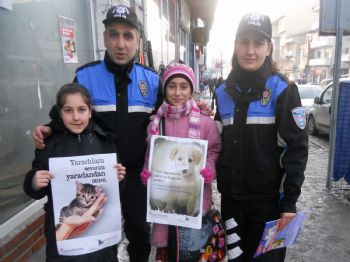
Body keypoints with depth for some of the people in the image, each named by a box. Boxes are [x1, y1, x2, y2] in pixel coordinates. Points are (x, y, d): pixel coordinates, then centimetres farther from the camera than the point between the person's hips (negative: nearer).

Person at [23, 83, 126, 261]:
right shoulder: (49, 143, -7)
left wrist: (117, 178, -12)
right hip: (62, 229, -1)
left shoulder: (103, 141, -3)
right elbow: (34, 190, 0)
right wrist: (34, 183, -20)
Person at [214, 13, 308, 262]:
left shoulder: (283, 90, -8)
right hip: (231, 196, 4)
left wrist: (290, 200, -12)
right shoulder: (223, 92, 5)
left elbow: (296, 148, -11)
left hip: (269, 197, -4)